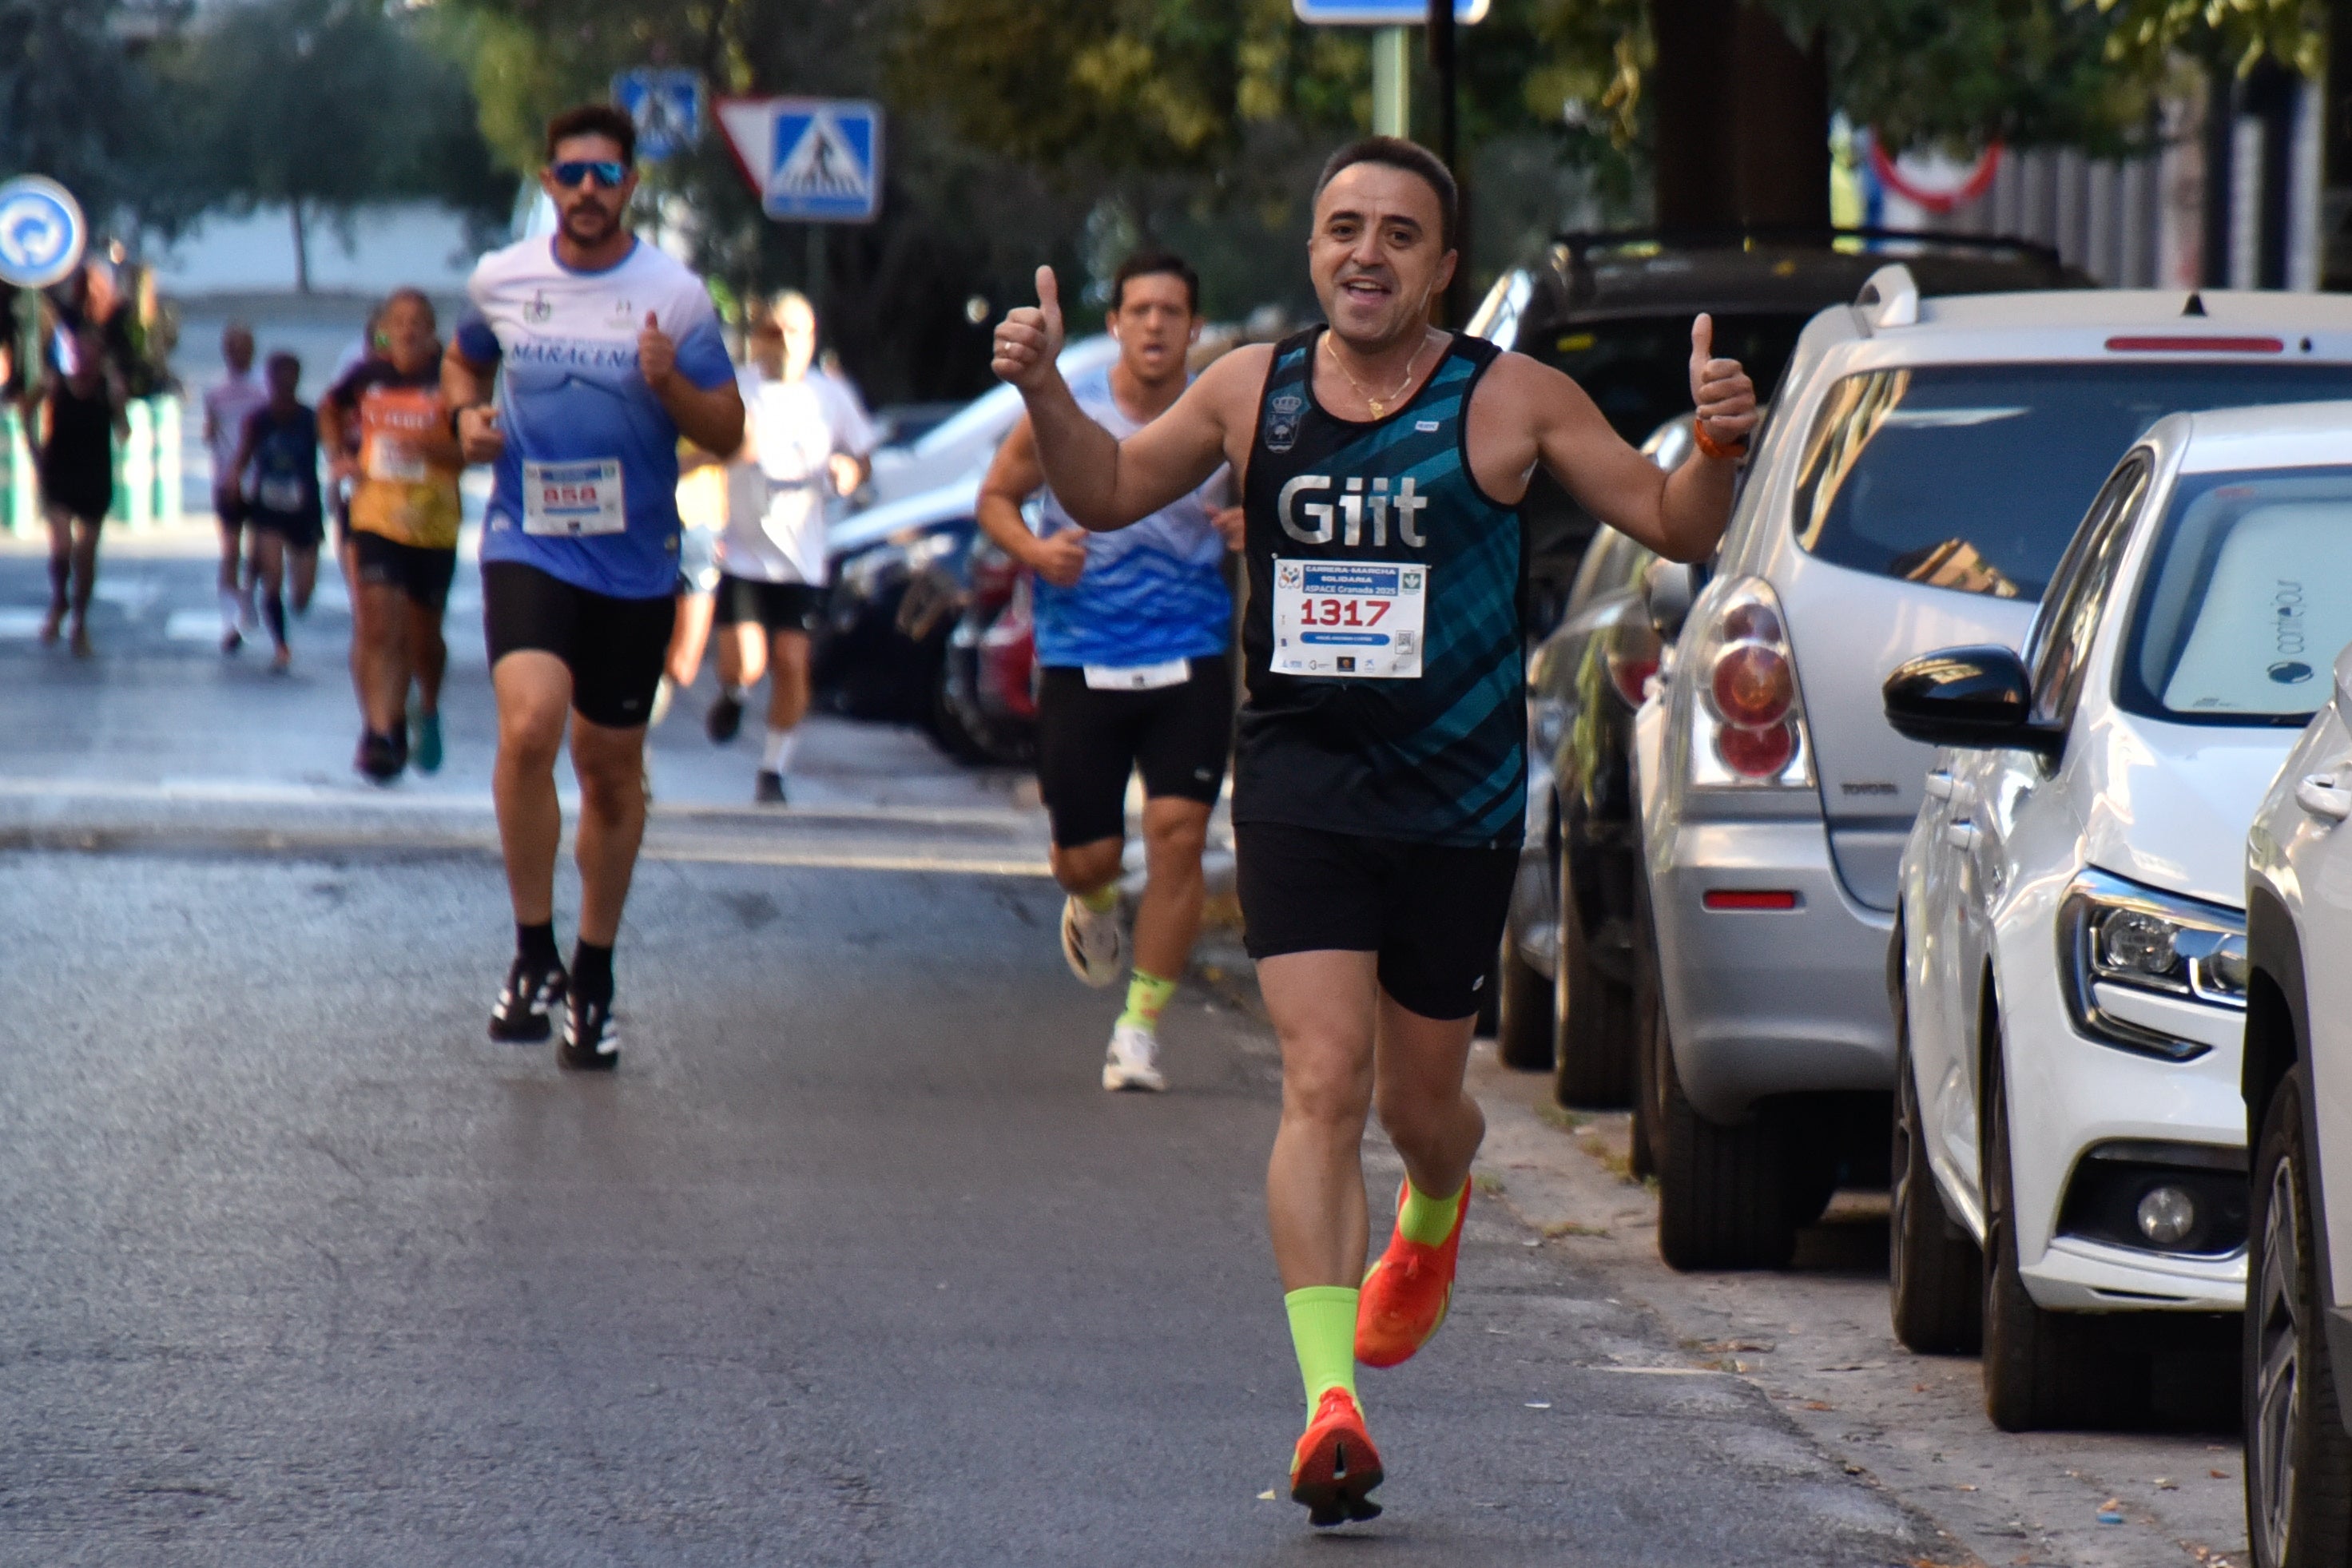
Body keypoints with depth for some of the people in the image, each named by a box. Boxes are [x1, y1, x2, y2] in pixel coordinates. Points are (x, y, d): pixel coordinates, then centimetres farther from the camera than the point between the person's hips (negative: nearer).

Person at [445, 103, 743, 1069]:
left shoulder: (676, 297, -3)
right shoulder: (500, 281, 2)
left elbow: (728, 433, 0)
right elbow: (462, 360, 24)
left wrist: (670, 385, -20)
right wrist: (466, 413, 2)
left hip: (635, 564, 0)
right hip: (527, 547, 0)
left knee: (612, 771, 10)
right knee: (528, 725, -24)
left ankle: (594, 977, 27)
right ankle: (533, 952, -11)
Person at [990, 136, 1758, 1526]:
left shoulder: (1511, 400, -2)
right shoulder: (1252, 391, 5)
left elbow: (1676, 528, 2)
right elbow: (1109, 495, 20)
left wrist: (1718, 444, -19)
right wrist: (1047, 391, 2)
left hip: (1460, 799, 0)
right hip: (1300, 786, 0)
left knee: (1420, 1101, 13)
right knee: (1325, 1080, -15)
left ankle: (1435, 1217, 51)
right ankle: (1331, 1400, -19)